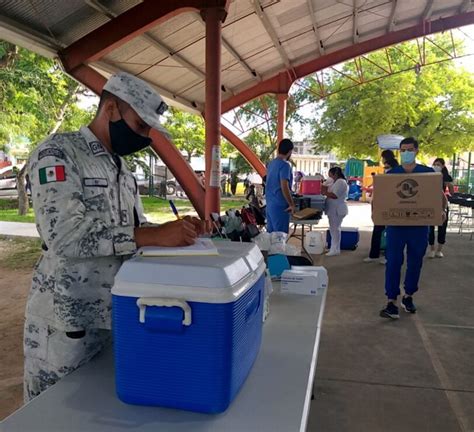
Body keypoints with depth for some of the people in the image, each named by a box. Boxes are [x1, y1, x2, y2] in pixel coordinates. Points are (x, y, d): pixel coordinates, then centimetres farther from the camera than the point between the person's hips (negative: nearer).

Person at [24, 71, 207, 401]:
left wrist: (174, 232, -6)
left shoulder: (122, 169, 11)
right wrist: (154, 236, -31)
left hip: (114, 314, 8)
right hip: (66, 322, -7)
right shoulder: (57, 153, -14)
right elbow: (64, 235, -28)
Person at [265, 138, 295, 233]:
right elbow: (284, 187, -23)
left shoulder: (271, 163, 12)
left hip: (270, 204, 9)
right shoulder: (285, 165, -15)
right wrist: (291, 204, -14)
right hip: (280, 206, -9)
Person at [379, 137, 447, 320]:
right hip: (396, 224, -1)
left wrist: (441, 208, -16)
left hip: (419, 225, 1)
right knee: (393, 262, -5)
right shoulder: (391, 173, 4)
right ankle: (392, 303, -2)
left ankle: (408, 297, 29)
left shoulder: (428, 172, 3)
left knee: (415, 262, 11)